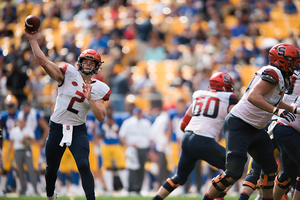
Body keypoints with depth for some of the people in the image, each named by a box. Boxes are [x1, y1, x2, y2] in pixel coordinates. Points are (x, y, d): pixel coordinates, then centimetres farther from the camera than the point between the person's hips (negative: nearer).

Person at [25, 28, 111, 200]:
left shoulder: (98, 89, 1)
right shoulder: (69, 74, -2)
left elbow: (101, 117, -6)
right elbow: (44, 61, -10)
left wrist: (89, 99, -18)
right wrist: (33, 40, -15)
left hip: (78, 131, 0)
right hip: (57, 127, 0)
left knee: (83, 166, -18)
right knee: (51, 168, 10)